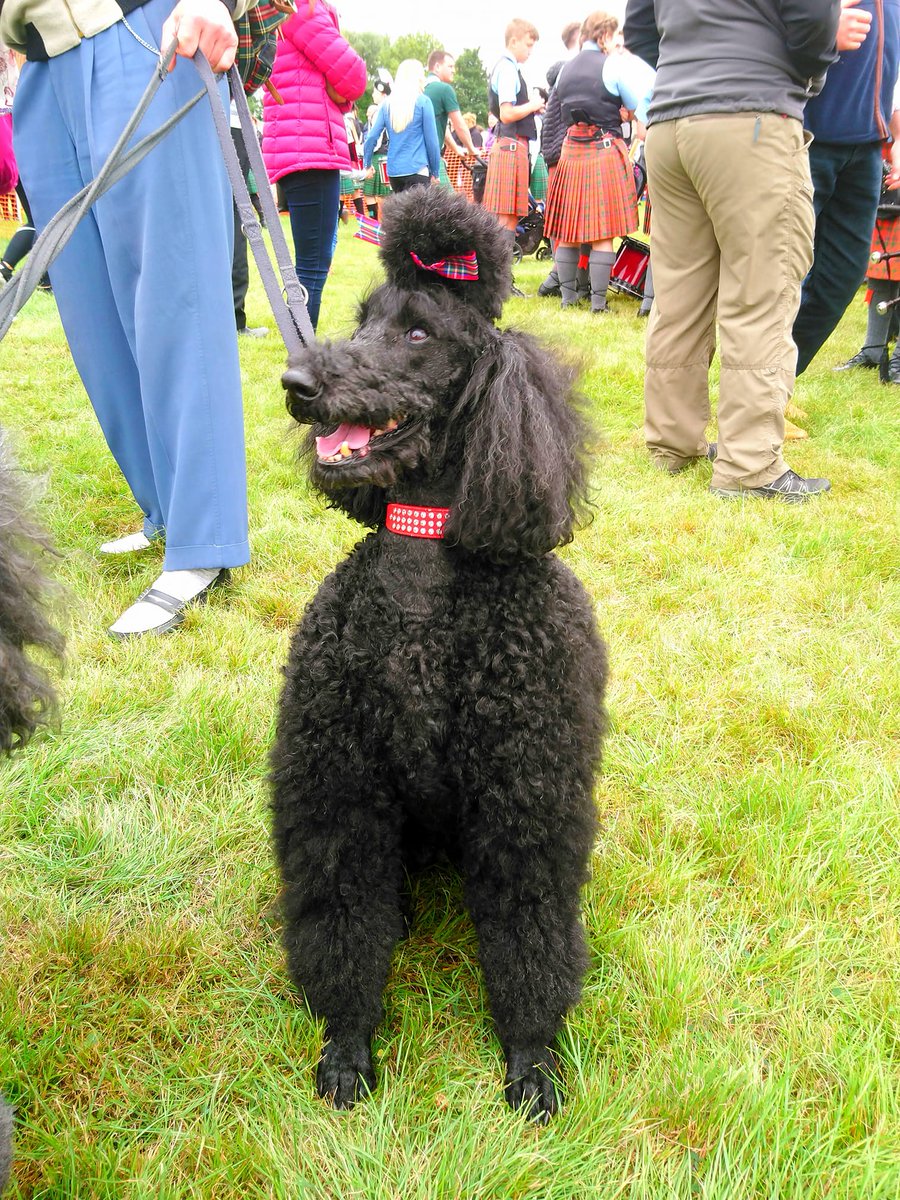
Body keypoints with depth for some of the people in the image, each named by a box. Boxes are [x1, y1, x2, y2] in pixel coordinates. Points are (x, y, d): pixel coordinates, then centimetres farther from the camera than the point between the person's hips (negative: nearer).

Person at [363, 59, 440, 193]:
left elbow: (372, 136, 4)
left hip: (393, 170, 6)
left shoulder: (387, 104, 8)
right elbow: (431, 140, -3)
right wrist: (435, 171, 6)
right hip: (417, 169, -6)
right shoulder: (423, 102, -4)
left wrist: (367, 164, 16)